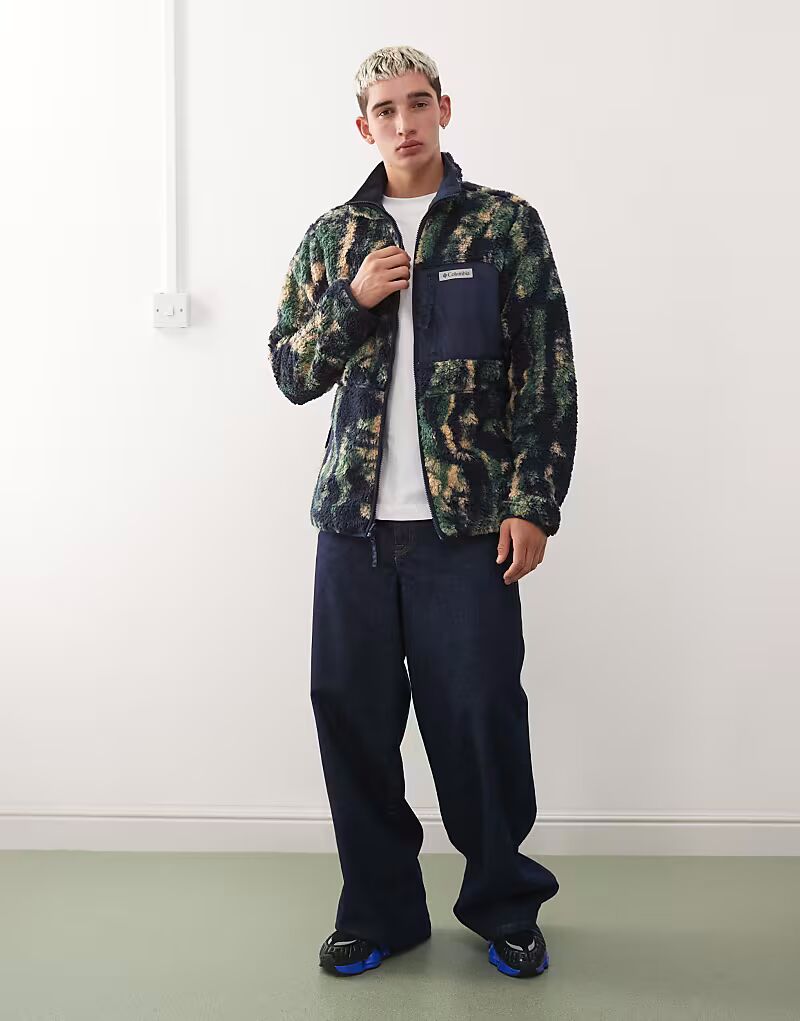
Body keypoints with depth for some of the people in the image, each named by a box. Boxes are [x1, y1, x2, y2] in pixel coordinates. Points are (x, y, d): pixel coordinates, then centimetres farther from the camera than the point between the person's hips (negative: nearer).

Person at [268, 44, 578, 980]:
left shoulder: (506, 225, 4)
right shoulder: (332, 237, 12)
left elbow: (548, 377, 1)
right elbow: (292, 373, 11)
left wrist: (533, 503, -7)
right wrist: (353, 299, -6)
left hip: (468, 522, -3)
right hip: (355, 520, 3)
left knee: (480, 716, -1)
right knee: (351, 715, 5)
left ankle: (504, 904, 22)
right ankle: (380, 910, 23)